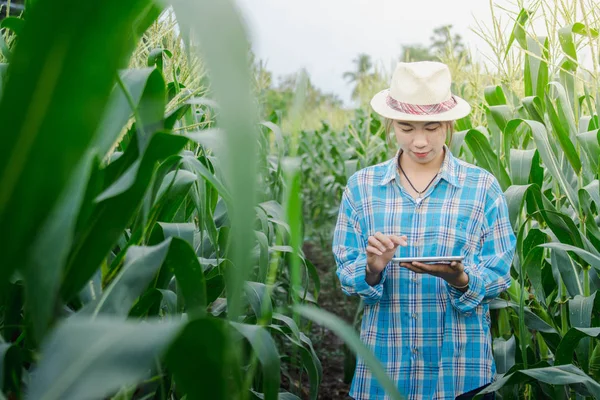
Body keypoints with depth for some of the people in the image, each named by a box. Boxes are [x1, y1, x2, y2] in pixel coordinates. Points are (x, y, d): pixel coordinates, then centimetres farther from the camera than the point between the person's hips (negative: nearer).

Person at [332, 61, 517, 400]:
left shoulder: (483, 187, -4)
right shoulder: (362, 186, 0)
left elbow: (498, 275, -4)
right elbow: (346, 274, 0)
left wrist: (460, 280, -24)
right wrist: (372, 268, -21)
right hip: (384, 364, 1)